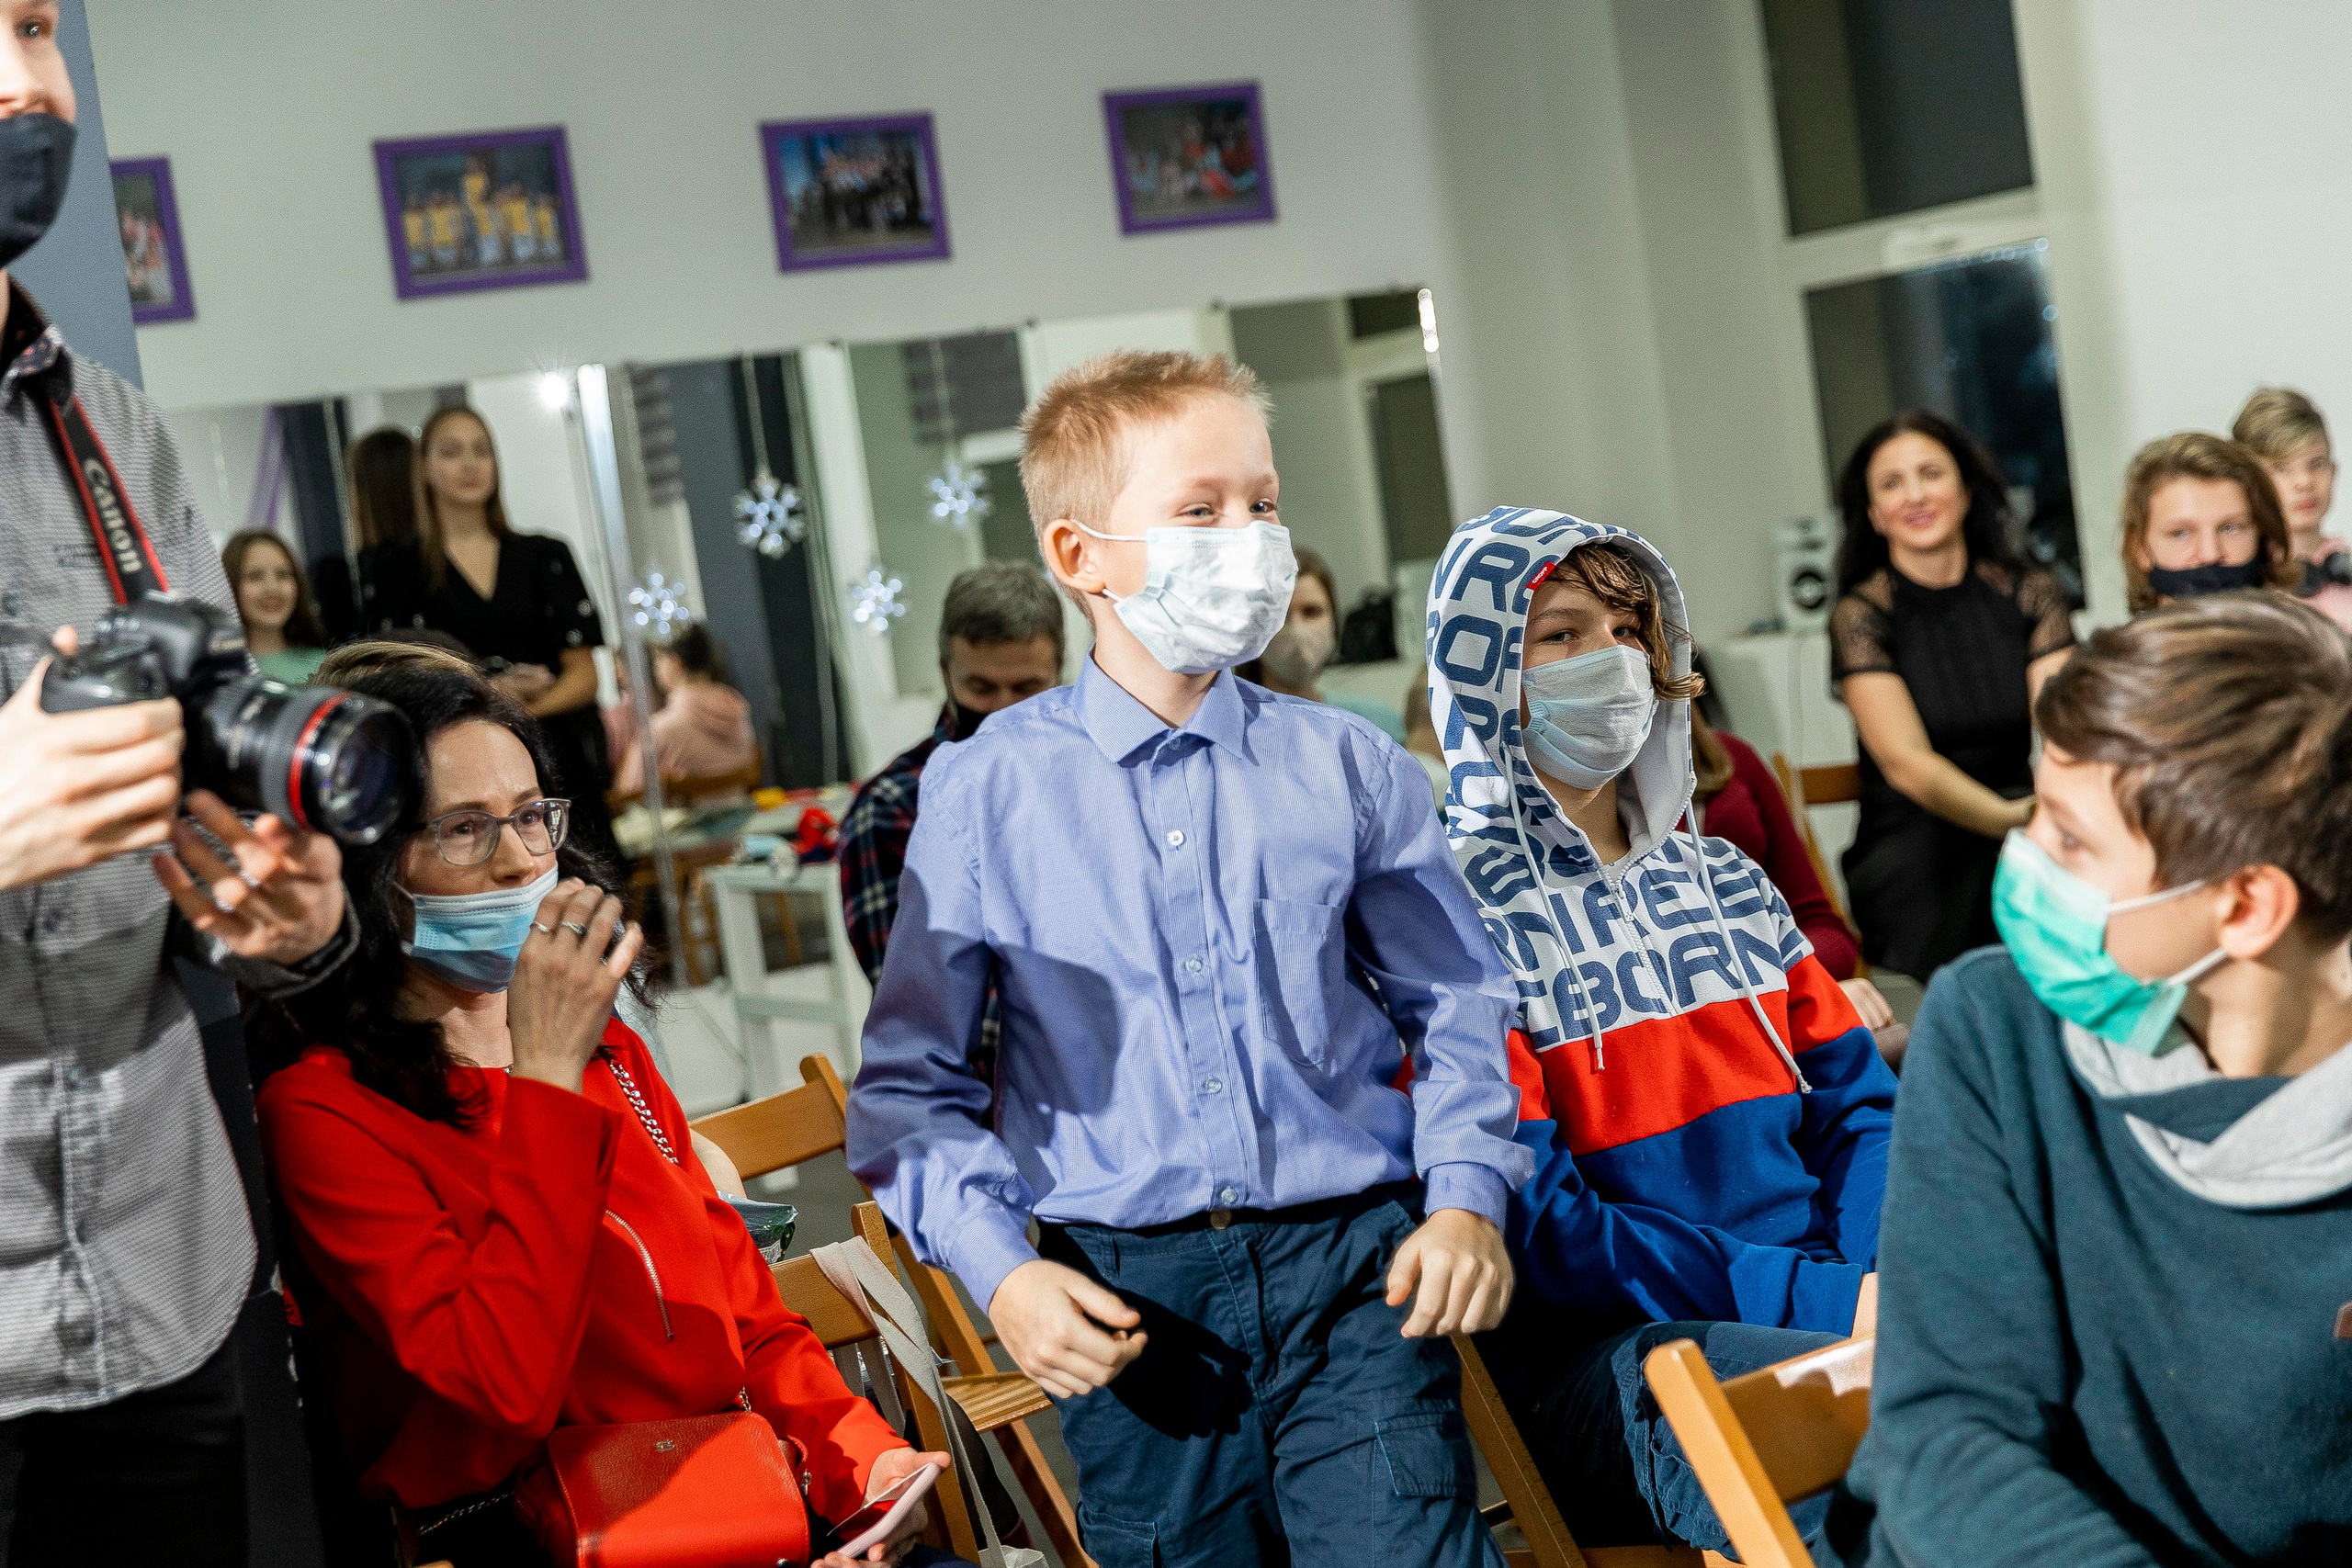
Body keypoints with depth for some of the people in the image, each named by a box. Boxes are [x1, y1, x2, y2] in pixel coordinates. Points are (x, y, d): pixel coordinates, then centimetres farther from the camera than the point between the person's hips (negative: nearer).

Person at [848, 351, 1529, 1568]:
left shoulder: (1345, 767, 5)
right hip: (1127, 1295, 0)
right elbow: (910, 1079, 4)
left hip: (1349, 1259, 1)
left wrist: (1466, 1194, -2)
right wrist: (1000, 1271, -8)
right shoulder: (981, 794, 0)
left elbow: (1454, 1006, 13)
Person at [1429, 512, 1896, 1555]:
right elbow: (1538, 1225, -11)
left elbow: (1858, 1105, 14)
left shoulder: (1725, 883, 20)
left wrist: (1874, 1275, -9)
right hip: (1604, 1352, -6)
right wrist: (1818, 1300, -19)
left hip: (1822, 1302, 7)